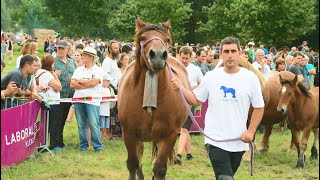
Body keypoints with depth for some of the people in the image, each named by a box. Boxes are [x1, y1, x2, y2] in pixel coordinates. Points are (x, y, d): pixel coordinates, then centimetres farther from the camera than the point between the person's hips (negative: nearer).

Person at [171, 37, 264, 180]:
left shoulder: (250, 78, -2)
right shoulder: (211, 77, 0)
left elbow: (259, 108, 3)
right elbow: (196, 101, 8)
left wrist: (251, 132, -7)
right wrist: (181, 89, -8)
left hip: (239, 141, 2)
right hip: (215, 140, -2)